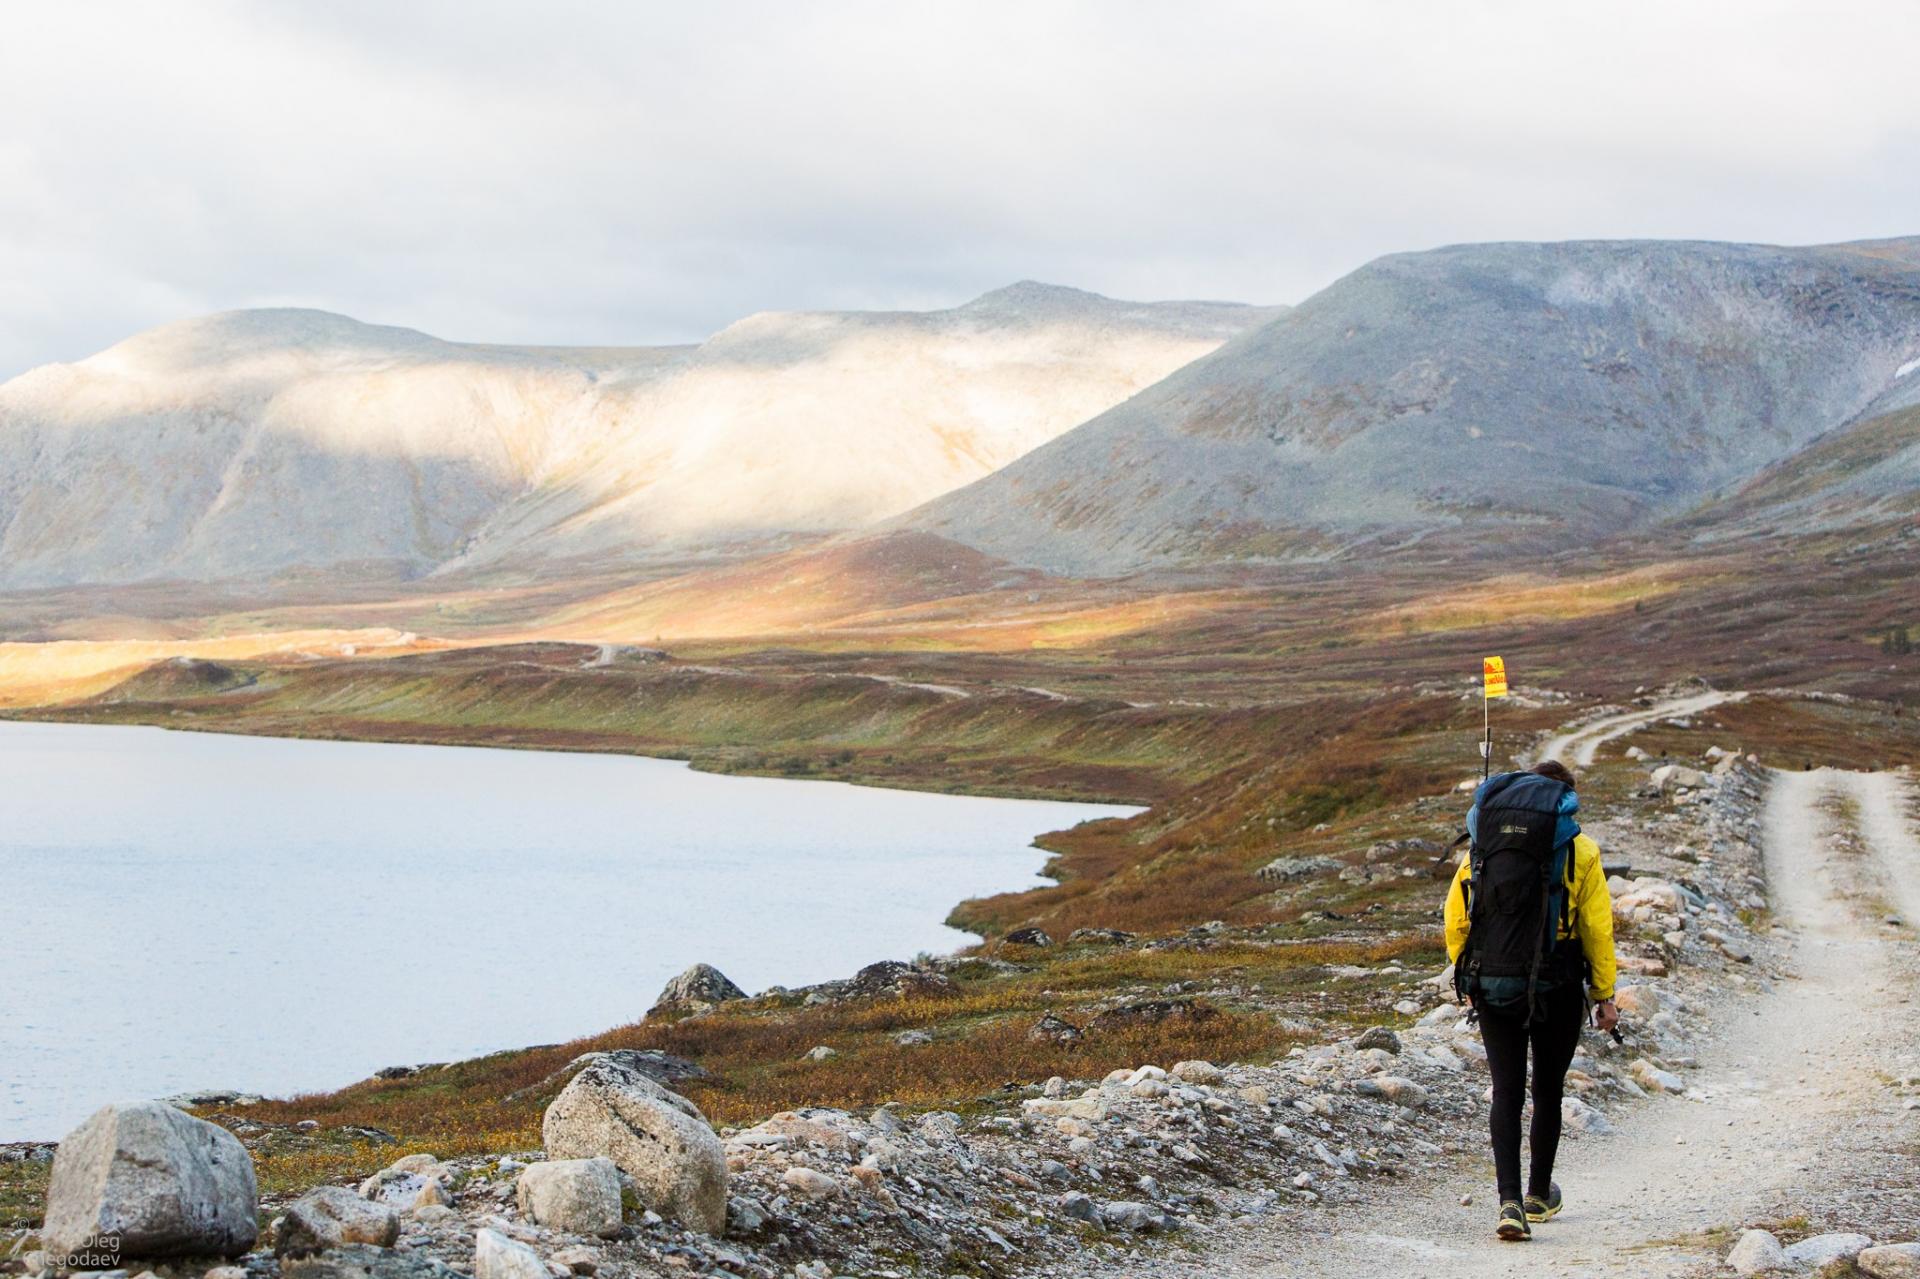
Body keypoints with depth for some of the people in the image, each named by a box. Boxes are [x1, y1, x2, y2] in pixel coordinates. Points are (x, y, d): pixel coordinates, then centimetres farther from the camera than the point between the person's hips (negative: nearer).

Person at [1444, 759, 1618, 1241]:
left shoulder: (1483, 844, 5)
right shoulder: (1580, 851, -2)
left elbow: (1455, 917, 7)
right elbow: (1597, 928, -3)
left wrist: (1466, 978, 18)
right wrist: (1604, 994, 5)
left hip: (1492, 987, 2)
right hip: (1557, 989, -1)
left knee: (1506, 1092, 3)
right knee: (1548, 1091, 14)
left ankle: (1510, 1201, -12)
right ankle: (1539, 1195, 27)